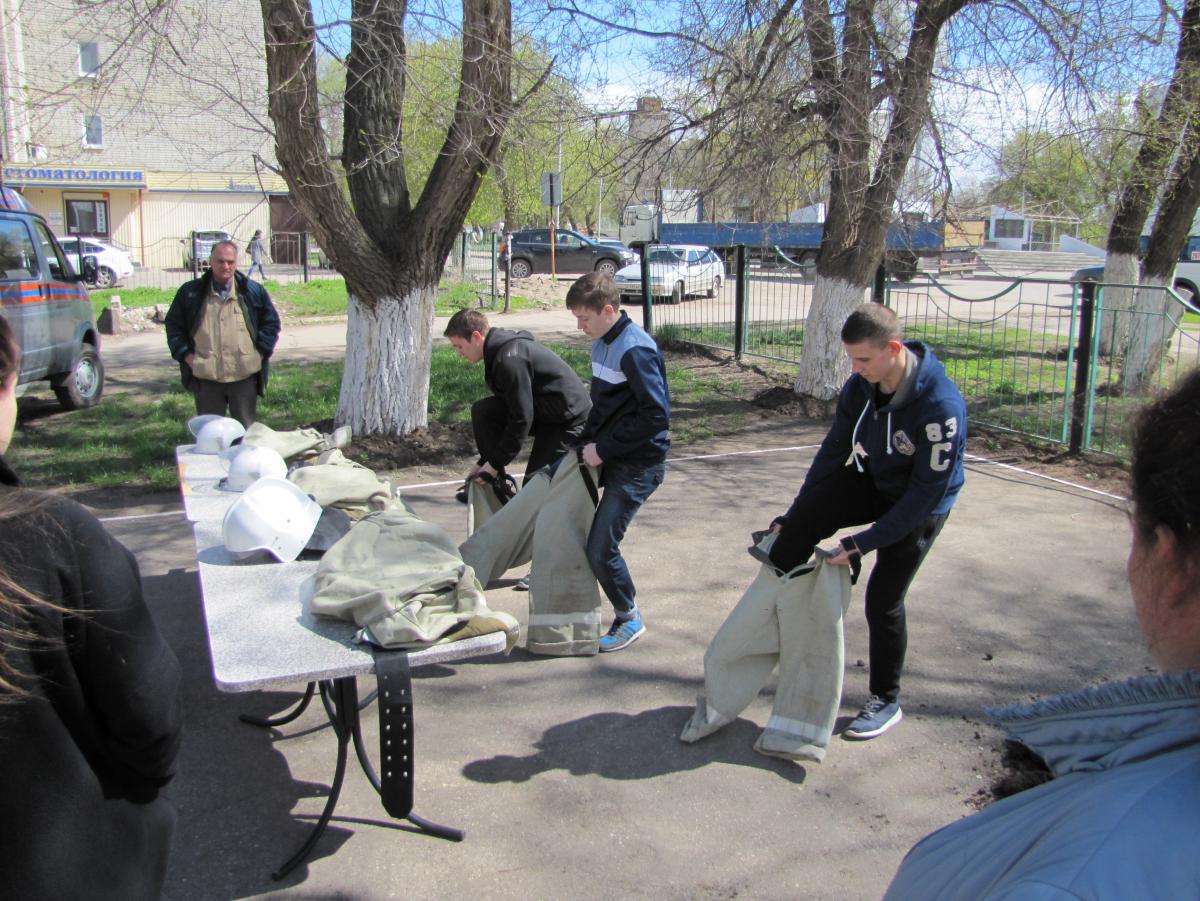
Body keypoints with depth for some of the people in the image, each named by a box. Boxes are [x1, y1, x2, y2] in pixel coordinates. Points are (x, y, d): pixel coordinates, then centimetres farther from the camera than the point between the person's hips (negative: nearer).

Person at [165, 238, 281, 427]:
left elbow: (271, 322, 10)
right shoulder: (190, 292, 4)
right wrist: (186, 354, 0)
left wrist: (261, 351, 0)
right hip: (206, 376, 0)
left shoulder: (254, 291, 4)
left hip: (244, 376, 0)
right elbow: (174, 325, 11)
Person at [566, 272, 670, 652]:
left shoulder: (635, 350, -20)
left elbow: (657, 416, -24)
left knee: (601, 549, -7)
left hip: (637, 464, -9)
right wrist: (587, 442, 5)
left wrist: (604, 449, -19)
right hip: (606, 456, 9)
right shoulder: (602, 343, 9)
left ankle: (630, 620, 15)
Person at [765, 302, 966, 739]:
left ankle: (886, 702, 20)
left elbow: (926, 492, -27)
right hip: (872, 482, 5)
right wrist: (795, 517, -5)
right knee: (803, 517, -20)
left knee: (883, 599, -2)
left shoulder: (941, 406, -33)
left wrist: (862, 543, -27)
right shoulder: (860, 385, -15)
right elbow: (834, 450, -5)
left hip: (918, 506, -5)